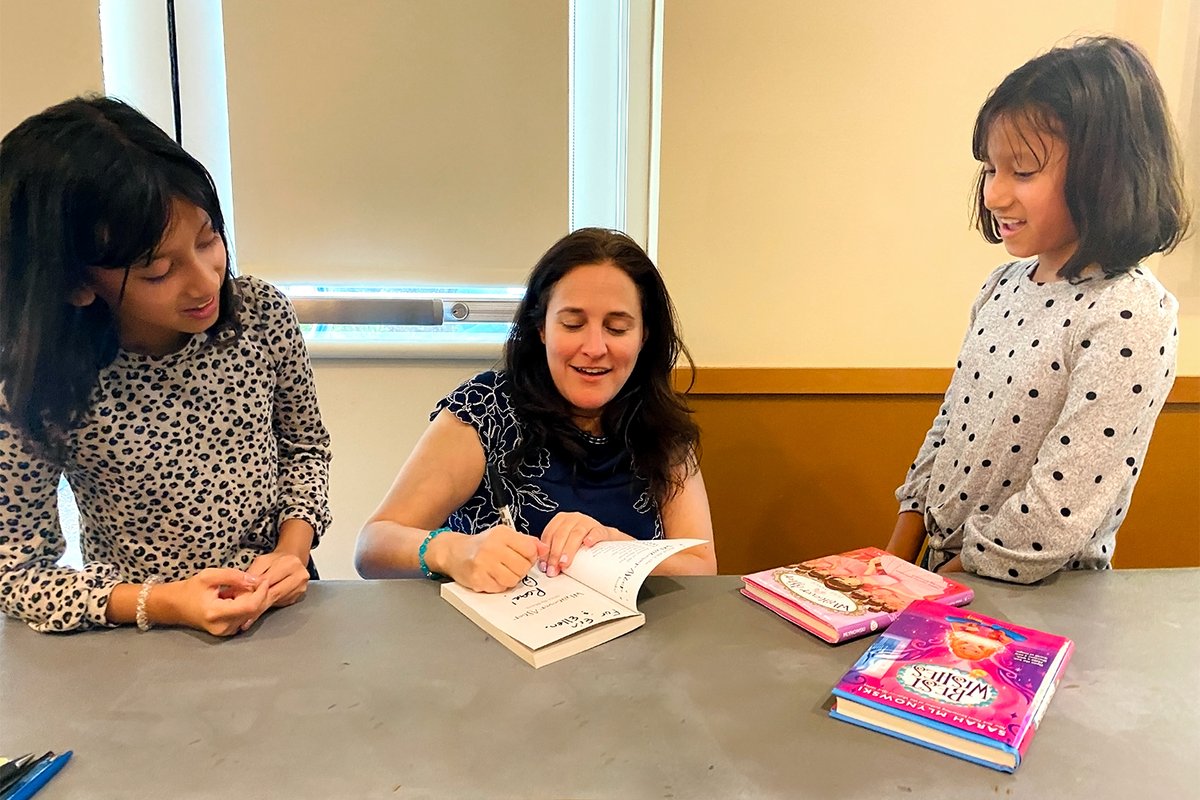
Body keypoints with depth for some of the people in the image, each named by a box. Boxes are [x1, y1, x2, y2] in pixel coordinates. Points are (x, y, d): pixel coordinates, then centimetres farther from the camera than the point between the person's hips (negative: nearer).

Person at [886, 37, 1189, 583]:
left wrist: (958, 570, -15)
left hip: (1041, 600, -6)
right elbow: (952, 422, 6)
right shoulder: (1004, 285, 2)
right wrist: (898, 557, 3)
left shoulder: (1131, 317, -21)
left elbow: (1063, 503, -24)